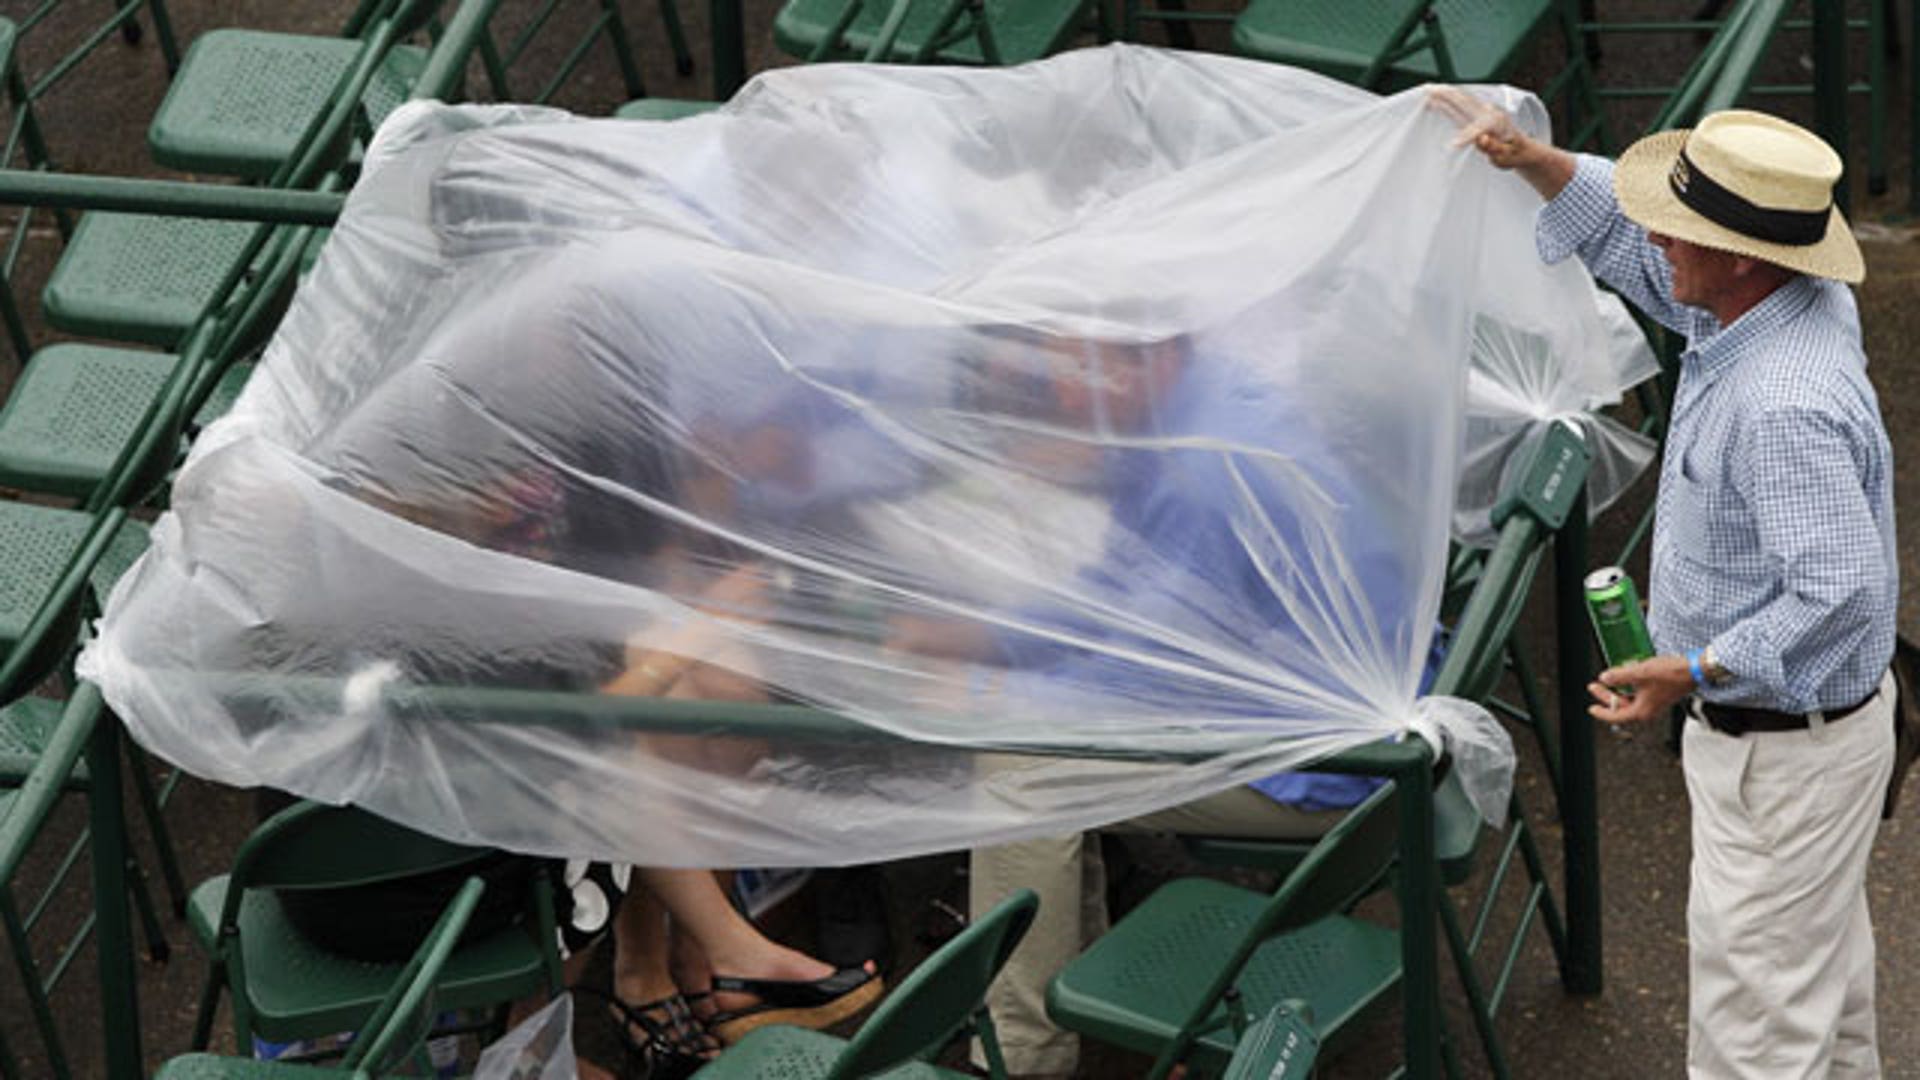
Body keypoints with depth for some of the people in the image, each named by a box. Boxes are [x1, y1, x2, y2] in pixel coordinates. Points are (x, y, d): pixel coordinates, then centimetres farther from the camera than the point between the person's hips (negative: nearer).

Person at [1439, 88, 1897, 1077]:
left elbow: (1844, 588, -35)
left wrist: (1696, 672, -28)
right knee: (1819, 943, 28)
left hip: (1782, 744, -10)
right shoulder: (1787, 299, -6)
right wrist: (1533, 161, -2)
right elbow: (1627, 243, 10)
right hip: (1813, 714, 10)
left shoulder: (1784, 409, -36)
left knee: (1752, 974, 4)